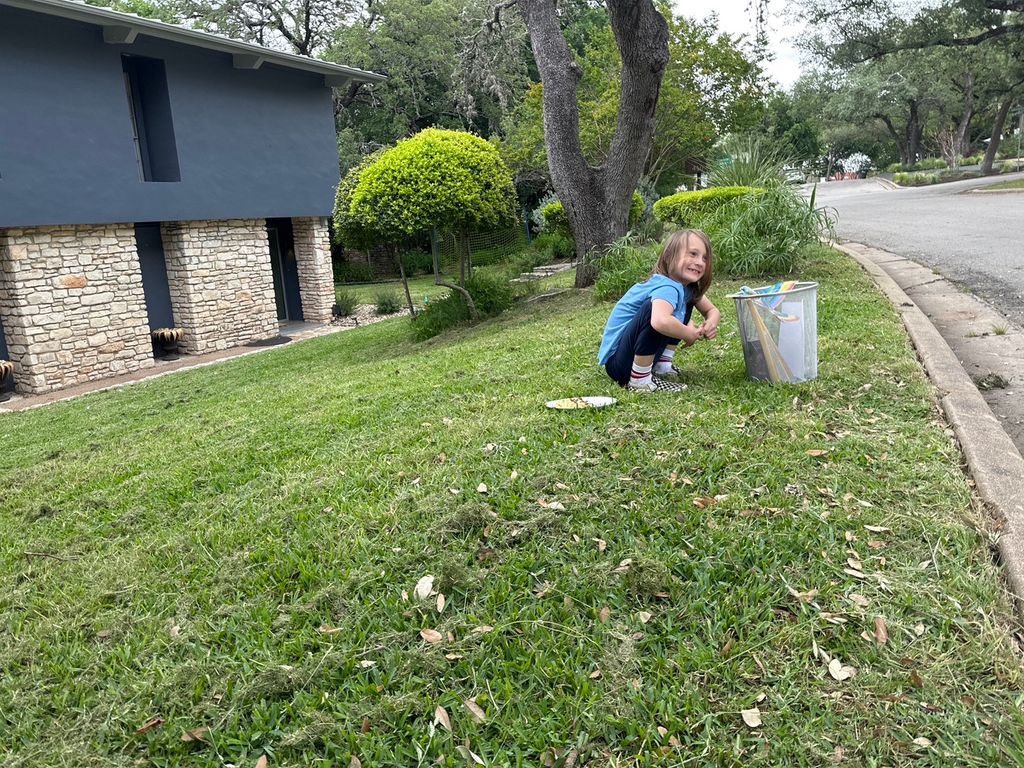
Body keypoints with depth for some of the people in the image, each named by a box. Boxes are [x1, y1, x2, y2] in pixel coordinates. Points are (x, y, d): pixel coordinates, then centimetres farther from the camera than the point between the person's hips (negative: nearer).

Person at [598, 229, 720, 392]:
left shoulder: (688, 287, 1)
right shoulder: (668, 287, -26)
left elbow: (712, 310, 15)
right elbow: (660, 322, -47)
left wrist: (710, 324, -10)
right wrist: (690, 334, -26)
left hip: (642, 355, 9)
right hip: (618, 361, -9)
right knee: (656, 309, -32)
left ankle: (663, 365, 11)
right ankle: (639, 379, -21)